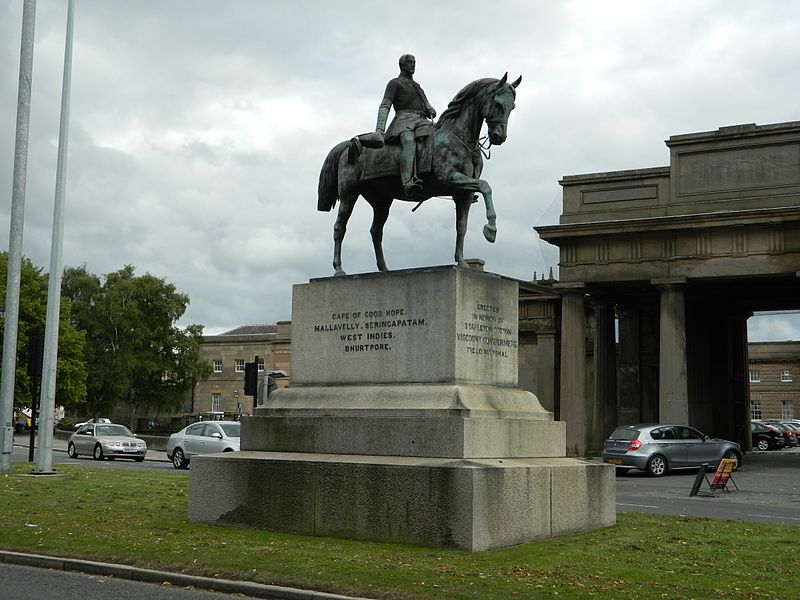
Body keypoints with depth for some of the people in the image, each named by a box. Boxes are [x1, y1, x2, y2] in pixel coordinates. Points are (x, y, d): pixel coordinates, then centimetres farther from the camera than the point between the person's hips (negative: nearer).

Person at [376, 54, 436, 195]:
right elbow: (384, 106, 4)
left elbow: (426, 105, 28)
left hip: (422, 120, 7)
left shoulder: (417, 86, 36)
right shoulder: (395, 83, 15)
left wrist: (431, 111, 0)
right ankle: (408, 183, -59)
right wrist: (380, 129, -12)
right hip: (404, 120, -7)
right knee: (409, 142, -39)